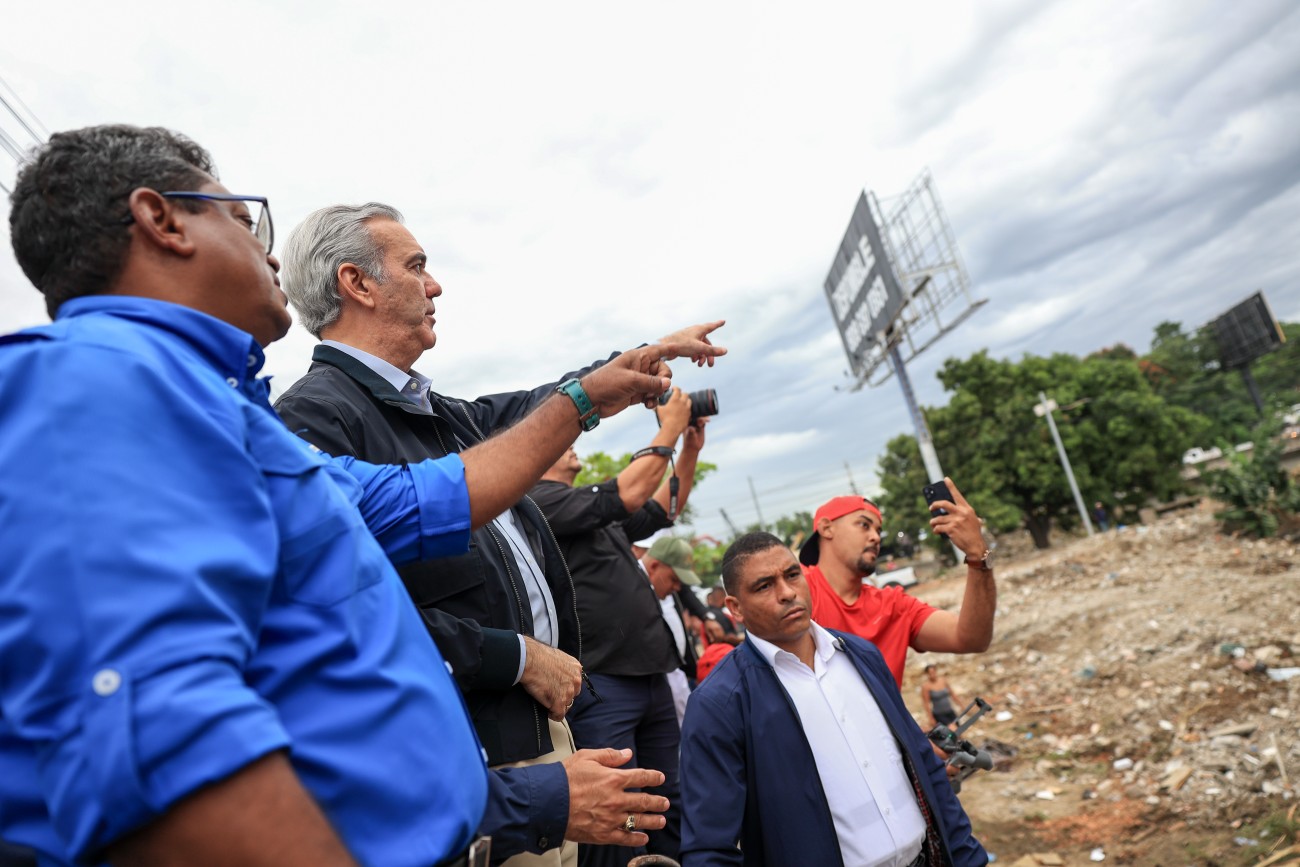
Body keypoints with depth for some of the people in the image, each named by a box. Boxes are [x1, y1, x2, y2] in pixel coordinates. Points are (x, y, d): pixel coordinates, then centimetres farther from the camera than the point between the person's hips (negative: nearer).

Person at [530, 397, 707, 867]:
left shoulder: (598, 511, 18)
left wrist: (690, 449, 16)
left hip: (652, 677, 9)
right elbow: (629, 493, -17)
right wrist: (668, 429, -6)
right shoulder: (540, 499, -9)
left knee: (670, 809, 14)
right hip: (601, 683, -9)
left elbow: (662, 511, 27)